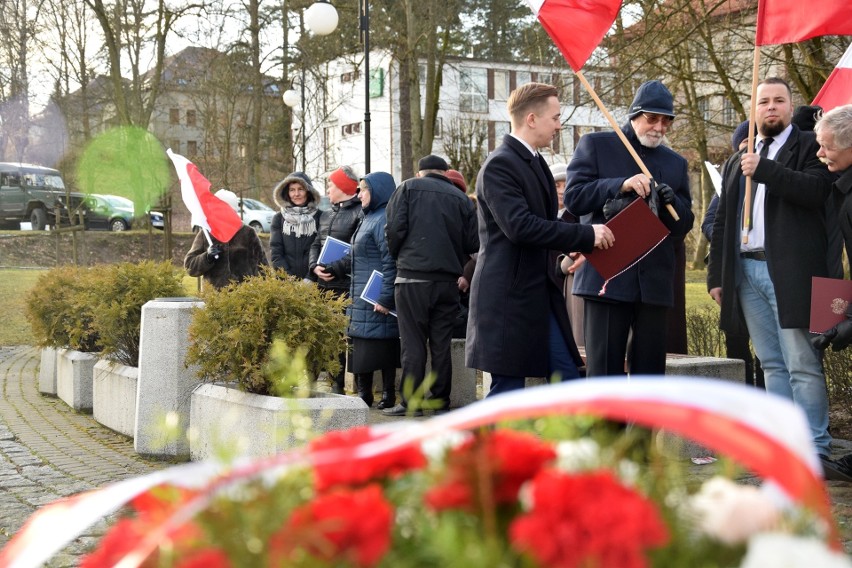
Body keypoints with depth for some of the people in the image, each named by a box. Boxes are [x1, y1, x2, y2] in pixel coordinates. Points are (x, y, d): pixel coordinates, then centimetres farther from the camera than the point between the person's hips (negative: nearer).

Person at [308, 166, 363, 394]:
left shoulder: (360, 213, -6)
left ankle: (338, 385, -1)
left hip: (345, 285, -7)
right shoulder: (326, 215, 21)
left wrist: (335, 268, -17)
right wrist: (315, 266, 0)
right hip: (323, 284, 7)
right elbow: (315, 245, 20)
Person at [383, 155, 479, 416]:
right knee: (441, 343, 9)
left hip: (413, 277, -3)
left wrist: (398, 257, 13)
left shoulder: (409, 187, 4)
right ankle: (440, 401, 12)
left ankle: (411, 402, 0)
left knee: (413, 342, -1)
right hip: (448, 280, 3)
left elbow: (395, 228, -5)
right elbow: (472, 243, 7)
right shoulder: (462, 198, 11)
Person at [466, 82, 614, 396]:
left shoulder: (534, 162, 16)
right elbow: (519, 225, -26)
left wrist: (566, 254, 8)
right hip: (509, 297, -9)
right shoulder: (500, 165, -14)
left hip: (541, 296, 9)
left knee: (568, 377, 8)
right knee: (508, 388, -3)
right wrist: (586, 235, -22)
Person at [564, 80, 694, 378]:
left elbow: (684, 224, 16)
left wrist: (671, 202, -6)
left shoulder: (676, 163, 18)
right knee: (604, 368, -5)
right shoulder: (595, 145, 7)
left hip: (655, 281, 4)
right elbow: (573, 197, -3)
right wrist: (620, 185, -15)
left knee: (650, 371, 6)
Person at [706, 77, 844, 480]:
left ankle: (816, 451, -4)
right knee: (772, 365, 8)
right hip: (746, 271, 6)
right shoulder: (737, 161, 22)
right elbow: (722, 221, 20)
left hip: (789, 272, -6)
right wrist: (716, 275, 15)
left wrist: (764, 170, -18)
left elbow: (817, 189, -16)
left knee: (802, 364, -8)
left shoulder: (808, 147, 4)